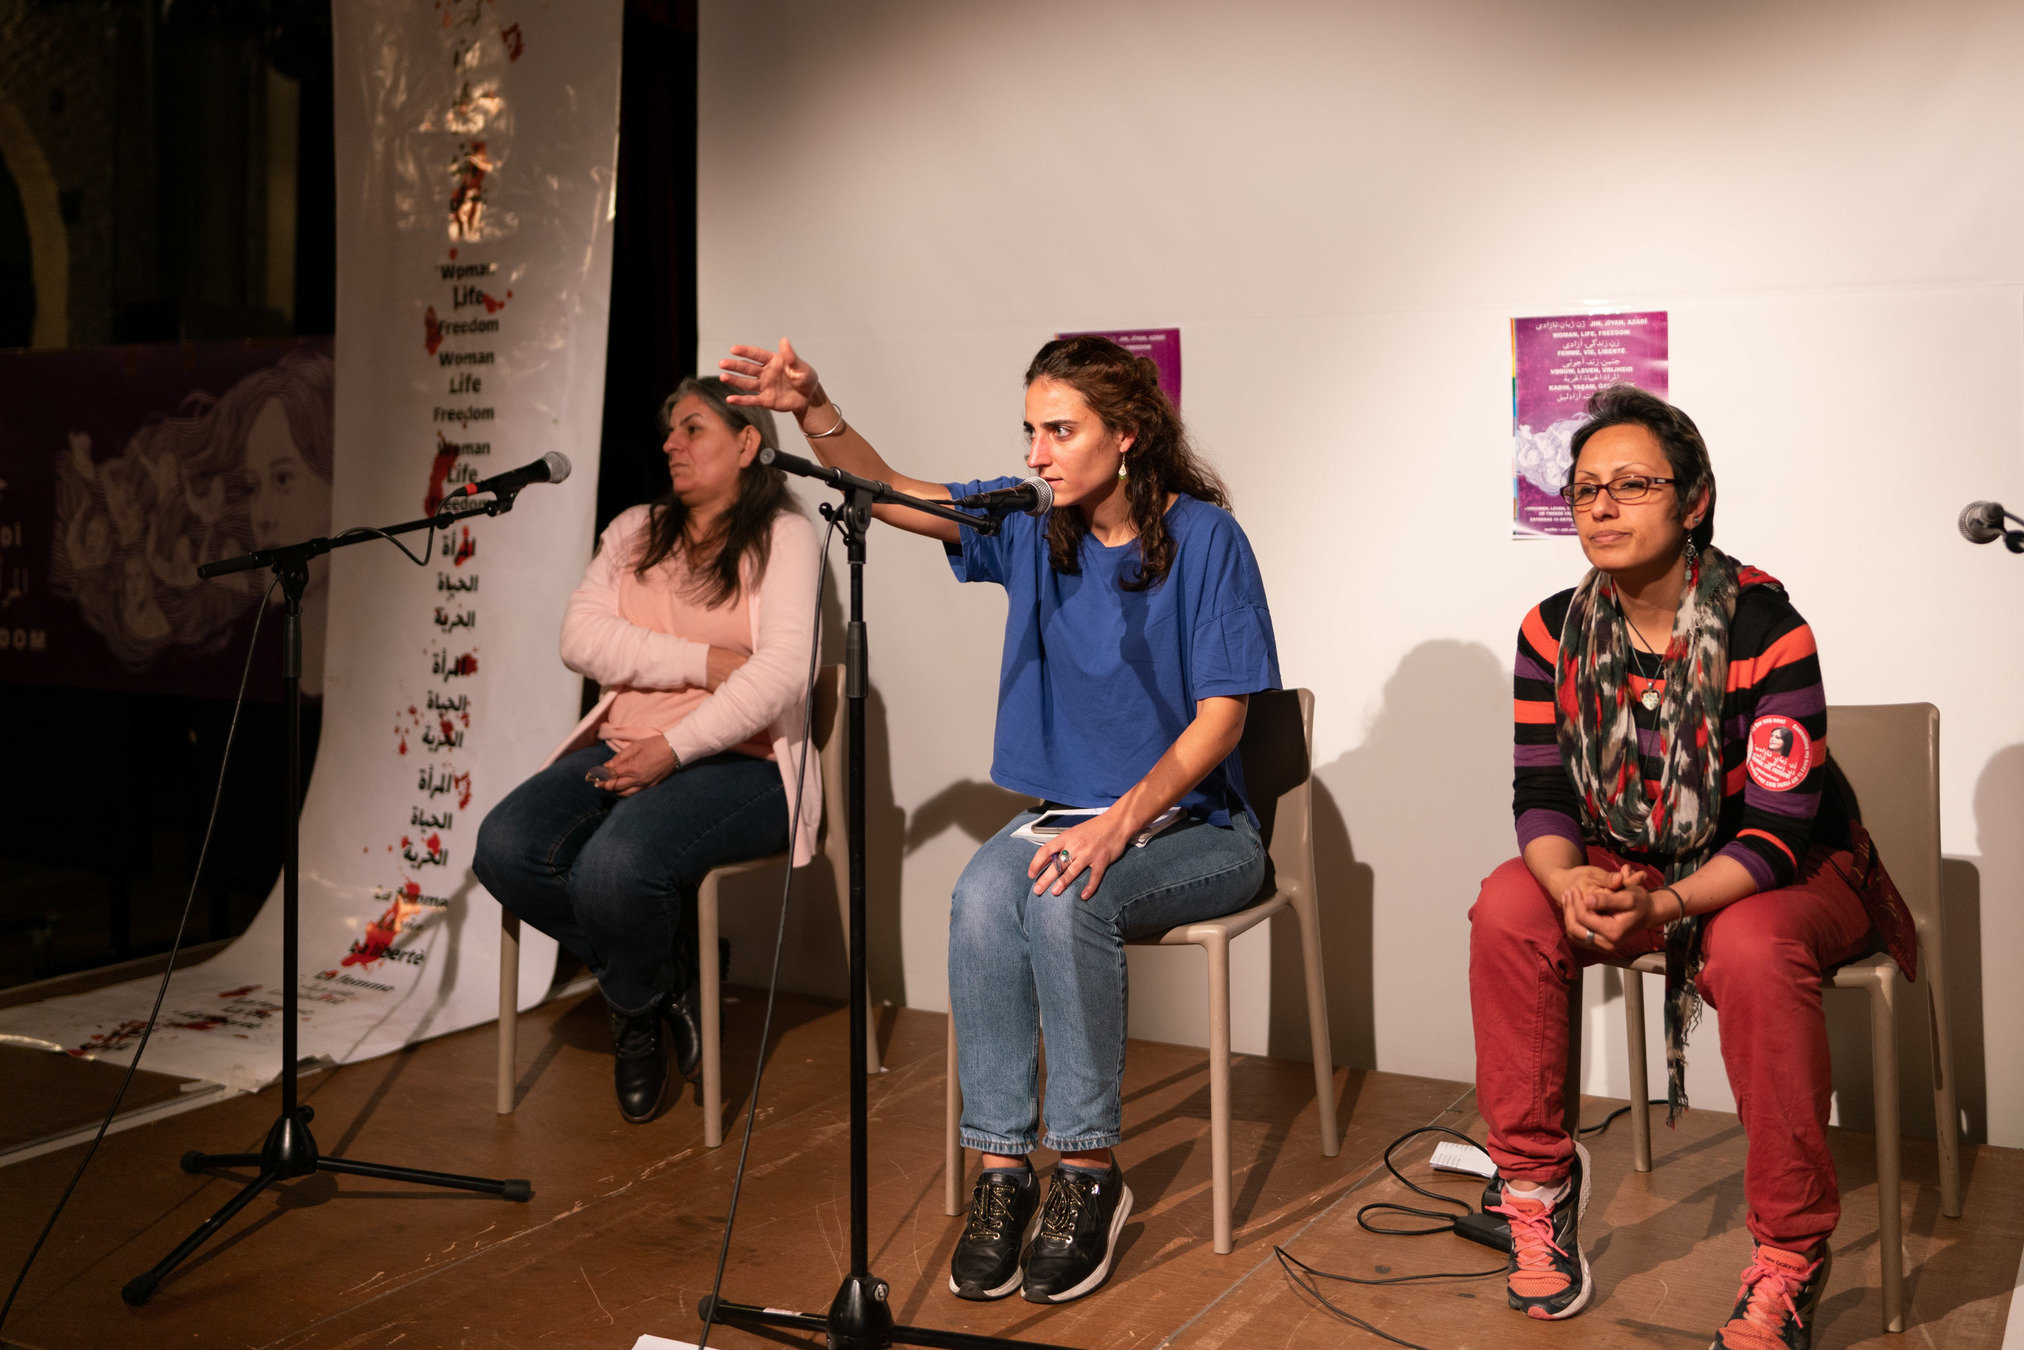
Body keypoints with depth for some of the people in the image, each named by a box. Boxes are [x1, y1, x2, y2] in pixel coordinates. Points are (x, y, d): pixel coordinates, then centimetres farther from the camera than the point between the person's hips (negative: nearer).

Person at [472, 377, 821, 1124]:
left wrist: (673, 747, -20)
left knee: (617, 863, -33)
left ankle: (636, 1006, 2)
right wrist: (703, 661, -9)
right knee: (505, 847, -21)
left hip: (738, 763, -5)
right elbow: (581, 638, 3)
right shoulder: (634, 531, 18)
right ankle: (665, 976, 1)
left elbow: (781, 672, -12)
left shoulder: (782, 536, 2)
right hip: (624, 748, 6)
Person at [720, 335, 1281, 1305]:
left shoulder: (1204, 536, -11)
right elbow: (888, 493, -3)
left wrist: (1123, 819, -25)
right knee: (981, 896, -28)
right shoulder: (1030, 524, 3)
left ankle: (1089, 1172, -20)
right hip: (1070, 812, 4)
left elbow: (1220, 715, -13)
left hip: (1195, 825, -4)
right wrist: (813, 411, -22)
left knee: (1067, 898, -33)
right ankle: (1002, 1170, -20)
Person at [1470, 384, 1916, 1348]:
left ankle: (1789, 1261, -21)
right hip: (1627, 870, 5)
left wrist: (1662, 905, -39)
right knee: (1507, 908, -21)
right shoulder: (1554, 632, -7)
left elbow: (1777, 832, -24)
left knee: (1753, 950, -37)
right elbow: (1542, 795, -6)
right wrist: (1573, 885, -29)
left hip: (1792, 876, -4)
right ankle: (1535, 1181, -5)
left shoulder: (1767, 629, -23)